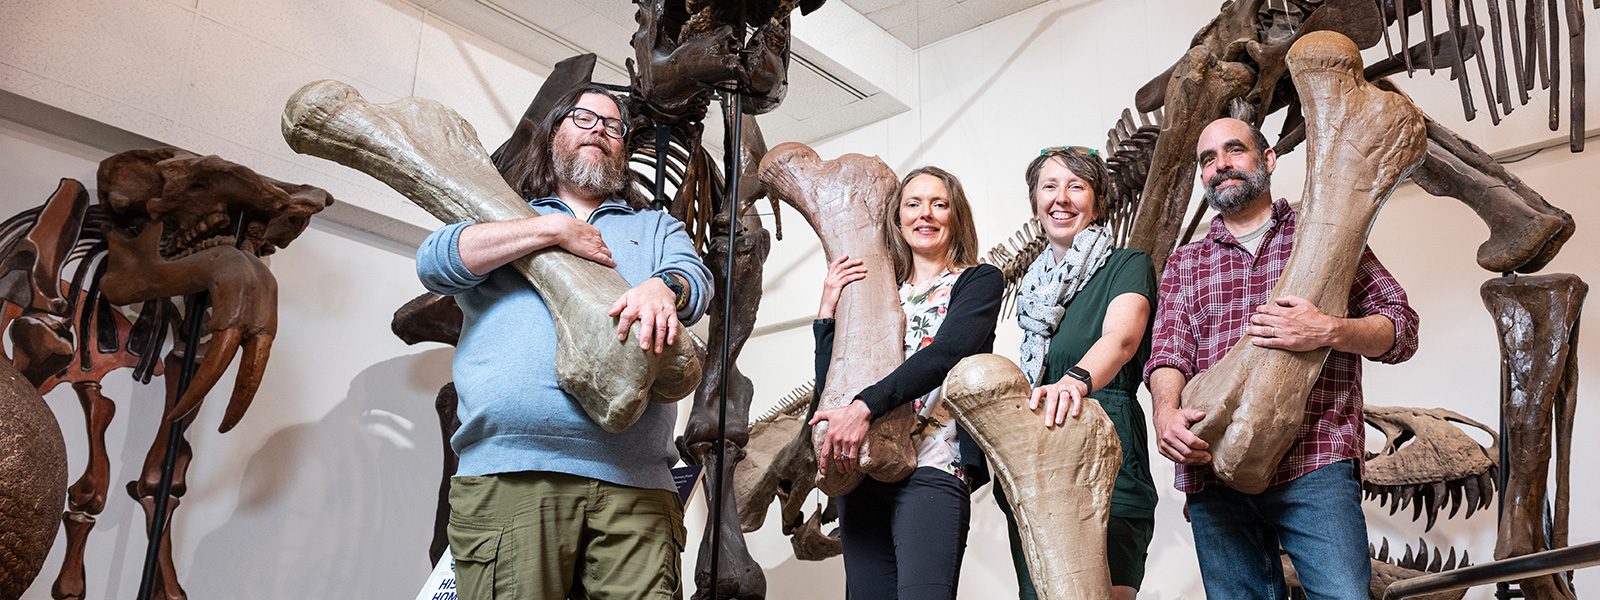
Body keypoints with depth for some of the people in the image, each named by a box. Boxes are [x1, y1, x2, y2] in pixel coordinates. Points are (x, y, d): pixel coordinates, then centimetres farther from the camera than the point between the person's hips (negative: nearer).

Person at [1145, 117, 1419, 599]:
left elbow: (1402, 329, 8)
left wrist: (1327, 331, -13)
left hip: (1315, 467, -2)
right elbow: (1169, 349, 6)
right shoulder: (1185, 262, 21)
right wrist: (1165, 410, -16)